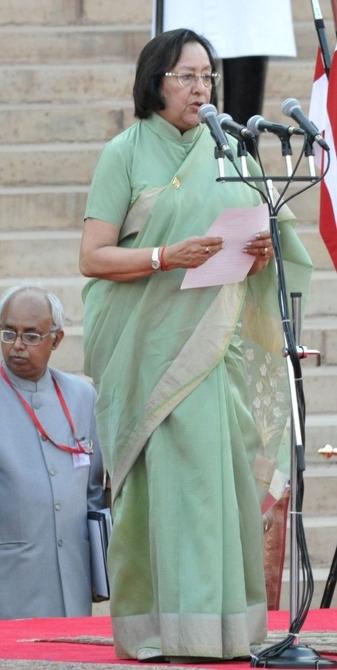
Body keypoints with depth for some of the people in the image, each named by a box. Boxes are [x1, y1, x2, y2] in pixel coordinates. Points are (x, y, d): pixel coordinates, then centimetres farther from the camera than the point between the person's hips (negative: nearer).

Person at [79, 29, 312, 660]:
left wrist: (259, 252, -1)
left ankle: (226, 620, 1)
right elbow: (92, 258, -5)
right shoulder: (126, 153, 1)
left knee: (224, 466, -2)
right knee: (173, 470, -13)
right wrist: (167, 257, -19)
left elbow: (252, 240, 22)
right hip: (152, 342, -5)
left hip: (218, 341, 5)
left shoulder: (225, 152, 15)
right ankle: (169, 626, -13)